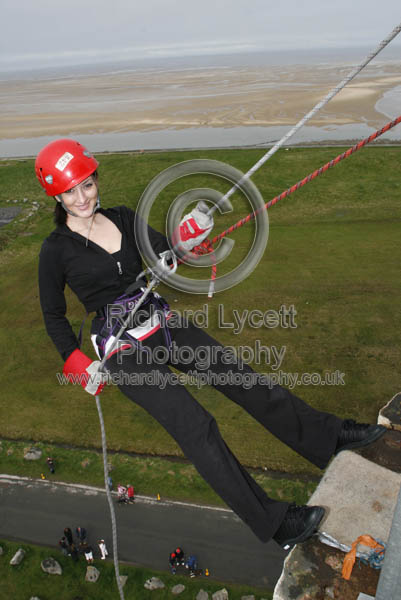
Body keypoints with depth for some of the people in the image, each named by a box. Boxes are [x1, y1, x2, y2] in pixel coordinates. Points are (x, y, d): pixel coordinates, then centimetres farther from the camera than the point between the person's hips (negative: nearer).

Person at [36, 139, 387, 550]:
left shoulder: (122, 218, 7)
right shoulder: (56, 249, -4)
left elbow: (165, 253, 1)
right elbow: (53, 315, 4)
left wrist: (186, 238, -20)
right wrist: (76, 362, -4)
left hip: (162, 324, 5)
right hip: (124, 350, -4)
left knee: (242, 378, -2)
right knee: (195, 425, -15)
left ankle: (329, 436, 10)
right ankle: (272, 523, -7)